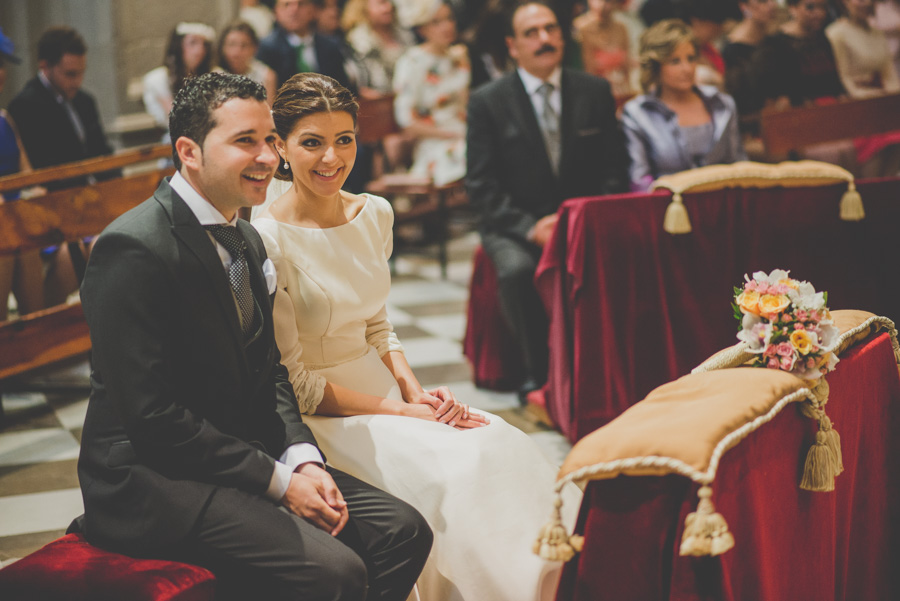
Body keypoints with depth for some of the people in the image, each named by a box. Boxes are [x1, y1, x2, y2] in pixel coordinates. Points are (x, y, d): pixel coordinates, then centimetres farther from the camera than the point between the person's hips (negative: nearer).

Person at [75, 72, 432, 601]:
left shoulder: (246, 239, 11)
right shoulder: (134, 250, -18)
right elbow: (152, 417, -21)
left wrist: (303, 460, -2)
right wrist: (277, 480, -18)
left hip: (247, 455, 9)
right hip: (150, 479, -9)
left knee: (404, 532, -4)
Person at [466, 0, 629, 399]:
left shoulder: (595, 92, 9)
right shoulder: (487, 102, 1)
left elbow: (613, 170, 9)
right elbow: (481, 185, -4)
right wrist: (531, 227, -18)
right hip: (515, 227, -1)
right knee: (517, 269, -34)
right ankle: (538, 371, -13)